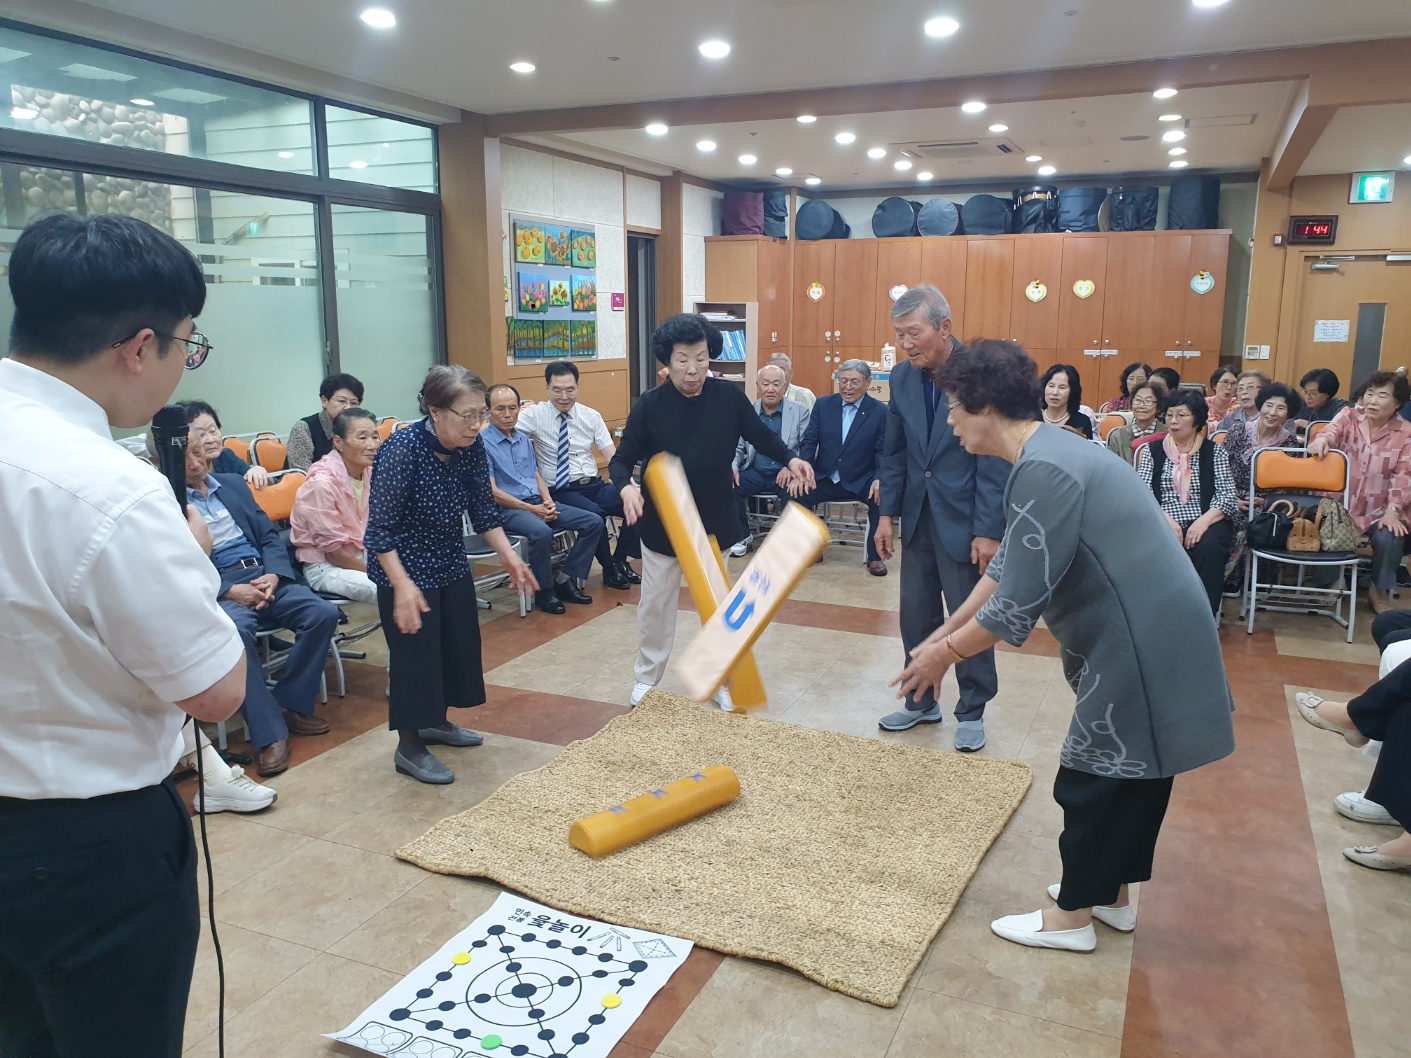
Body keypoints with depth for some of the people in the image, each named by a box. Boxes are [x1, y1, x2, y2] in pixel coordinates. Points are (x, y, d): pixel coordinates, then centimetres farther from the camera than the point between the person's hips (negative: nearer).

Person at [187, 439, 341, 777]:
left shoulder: (233, 483, 18)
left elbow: (269, 535, 15)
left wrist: (273, 575, -5)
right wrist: (229, 591, -17)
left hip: (265, 577, 5)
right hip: (218, 590, -5)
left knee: (324, 613, -19)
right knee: (234, 632, -37)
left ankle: (290, 705, -4)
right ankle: (269, 733, -25)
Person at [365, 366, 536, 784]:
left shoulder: (471, 447, -9)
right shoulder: (402, 450, -27)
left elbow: (483, 509, 2)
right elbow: (381, 528, -24)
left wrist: (508, 556, -6)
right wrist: (402, 585, -30)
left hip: (452, 564, 7)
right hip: (406, 568, -7)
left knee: (459, 643, 16)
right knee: (415, 652, 0)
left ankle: (436, 722, 38)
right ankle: (409, 747, 17)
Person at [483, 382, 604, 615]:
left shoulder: (524, 440, 16)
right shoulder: (482, 443, -8)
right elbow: (492, 492, -13)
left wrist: (548, 501, -3)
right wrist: (531, 509, -15)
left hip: (538, 503, 8)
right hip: (508, 509, -8)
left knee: (594, 522, -6)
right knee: (541, 532, -39)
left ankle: (564, 579, -1)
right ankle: (544, 591, -15)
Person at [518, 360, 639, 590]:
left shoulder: (591, 416, 7)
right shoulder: (536, 416, -1)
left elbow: (612, 456, 2)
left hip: (595, 485, 4)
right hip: (561, 491, -4)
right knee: (594, 514, -34)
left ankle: (621, 560, -1)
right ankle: (609, 570, -9)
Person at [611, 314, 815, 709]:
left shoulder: (729, 397, -10)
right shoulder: (649, 405, -14)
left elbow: (760, 435, 2)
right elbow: (622, 459, -10)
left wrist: (790, 459, -17)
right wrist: (627, 487, -32)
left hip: (714, 520, 1)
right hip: (662, 522, -1)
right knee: (656, 605, 13)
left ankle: (721, 680, 30)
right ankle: (647, 679, 32)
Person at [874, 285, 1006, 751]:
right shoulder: (902, 376, 2)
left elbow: (995, 460, -14)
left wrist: (988, 531, -15)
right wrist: (887, 512, 6)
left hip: (963, 520, -5)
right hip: (918, 516, 5)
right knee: (916, 615, 12)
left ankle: (972, 712, 23)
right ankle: (921, 702, 30)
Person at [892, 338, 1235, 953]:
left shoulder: (1042, 472, -23)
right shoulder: (1046, 453, 10)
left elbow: (1015, 603, -23)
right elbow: (1009, 566, 15)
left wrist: (946, 654, -9)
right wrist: (946, 632, 15)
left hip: (1141, 638, -10)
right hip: (1147, 628, 10)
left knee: (1096, 777, 3)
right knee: (1130, 770, 20)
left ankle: (1072, 917, 20)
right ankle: (1112, 895, 36)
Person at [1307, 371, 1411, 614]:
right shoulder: (1348, 416, 1)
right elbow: (1332, 432, -20)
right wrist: (1321, 439, -45)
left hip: (1378, 510, 0)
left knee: (1390, 538, -24)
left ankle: (1379, 590, 6)